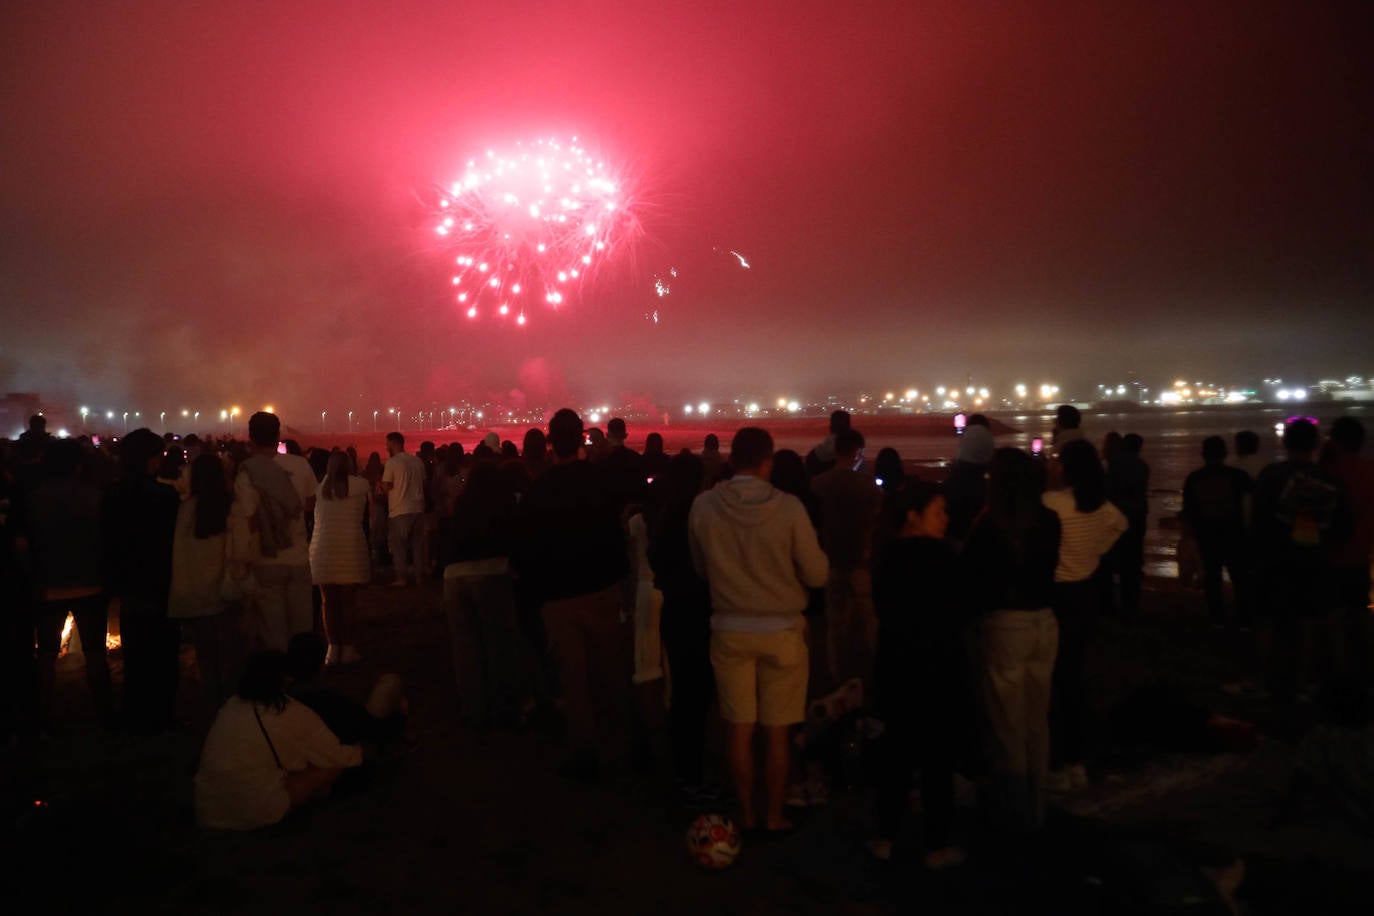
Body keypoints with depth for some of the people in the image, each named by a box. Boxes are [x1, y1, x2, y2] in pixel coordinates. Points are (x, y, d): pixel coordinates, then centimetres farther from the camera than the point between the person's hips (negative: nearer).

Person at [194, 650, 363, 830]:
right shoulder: (294, 713, -8)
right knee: (332, 767, 3)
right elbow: (338, 758, 2)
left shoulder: (233, 703, 8)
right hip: (253, 813, -7)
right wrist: (361, 751, 24)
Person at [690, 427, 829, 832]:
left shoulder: (704, 506, -9)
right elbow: (817, 574, -10)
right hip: (781, 629, -2)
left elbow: (701, 568, 5)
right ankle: (773, 816, 23)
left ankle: (746, 814, 25)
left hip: (729, 629, 2)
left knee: (738, 727, 13)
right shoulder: (789, 507, -17)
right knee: (776, 731, 11)